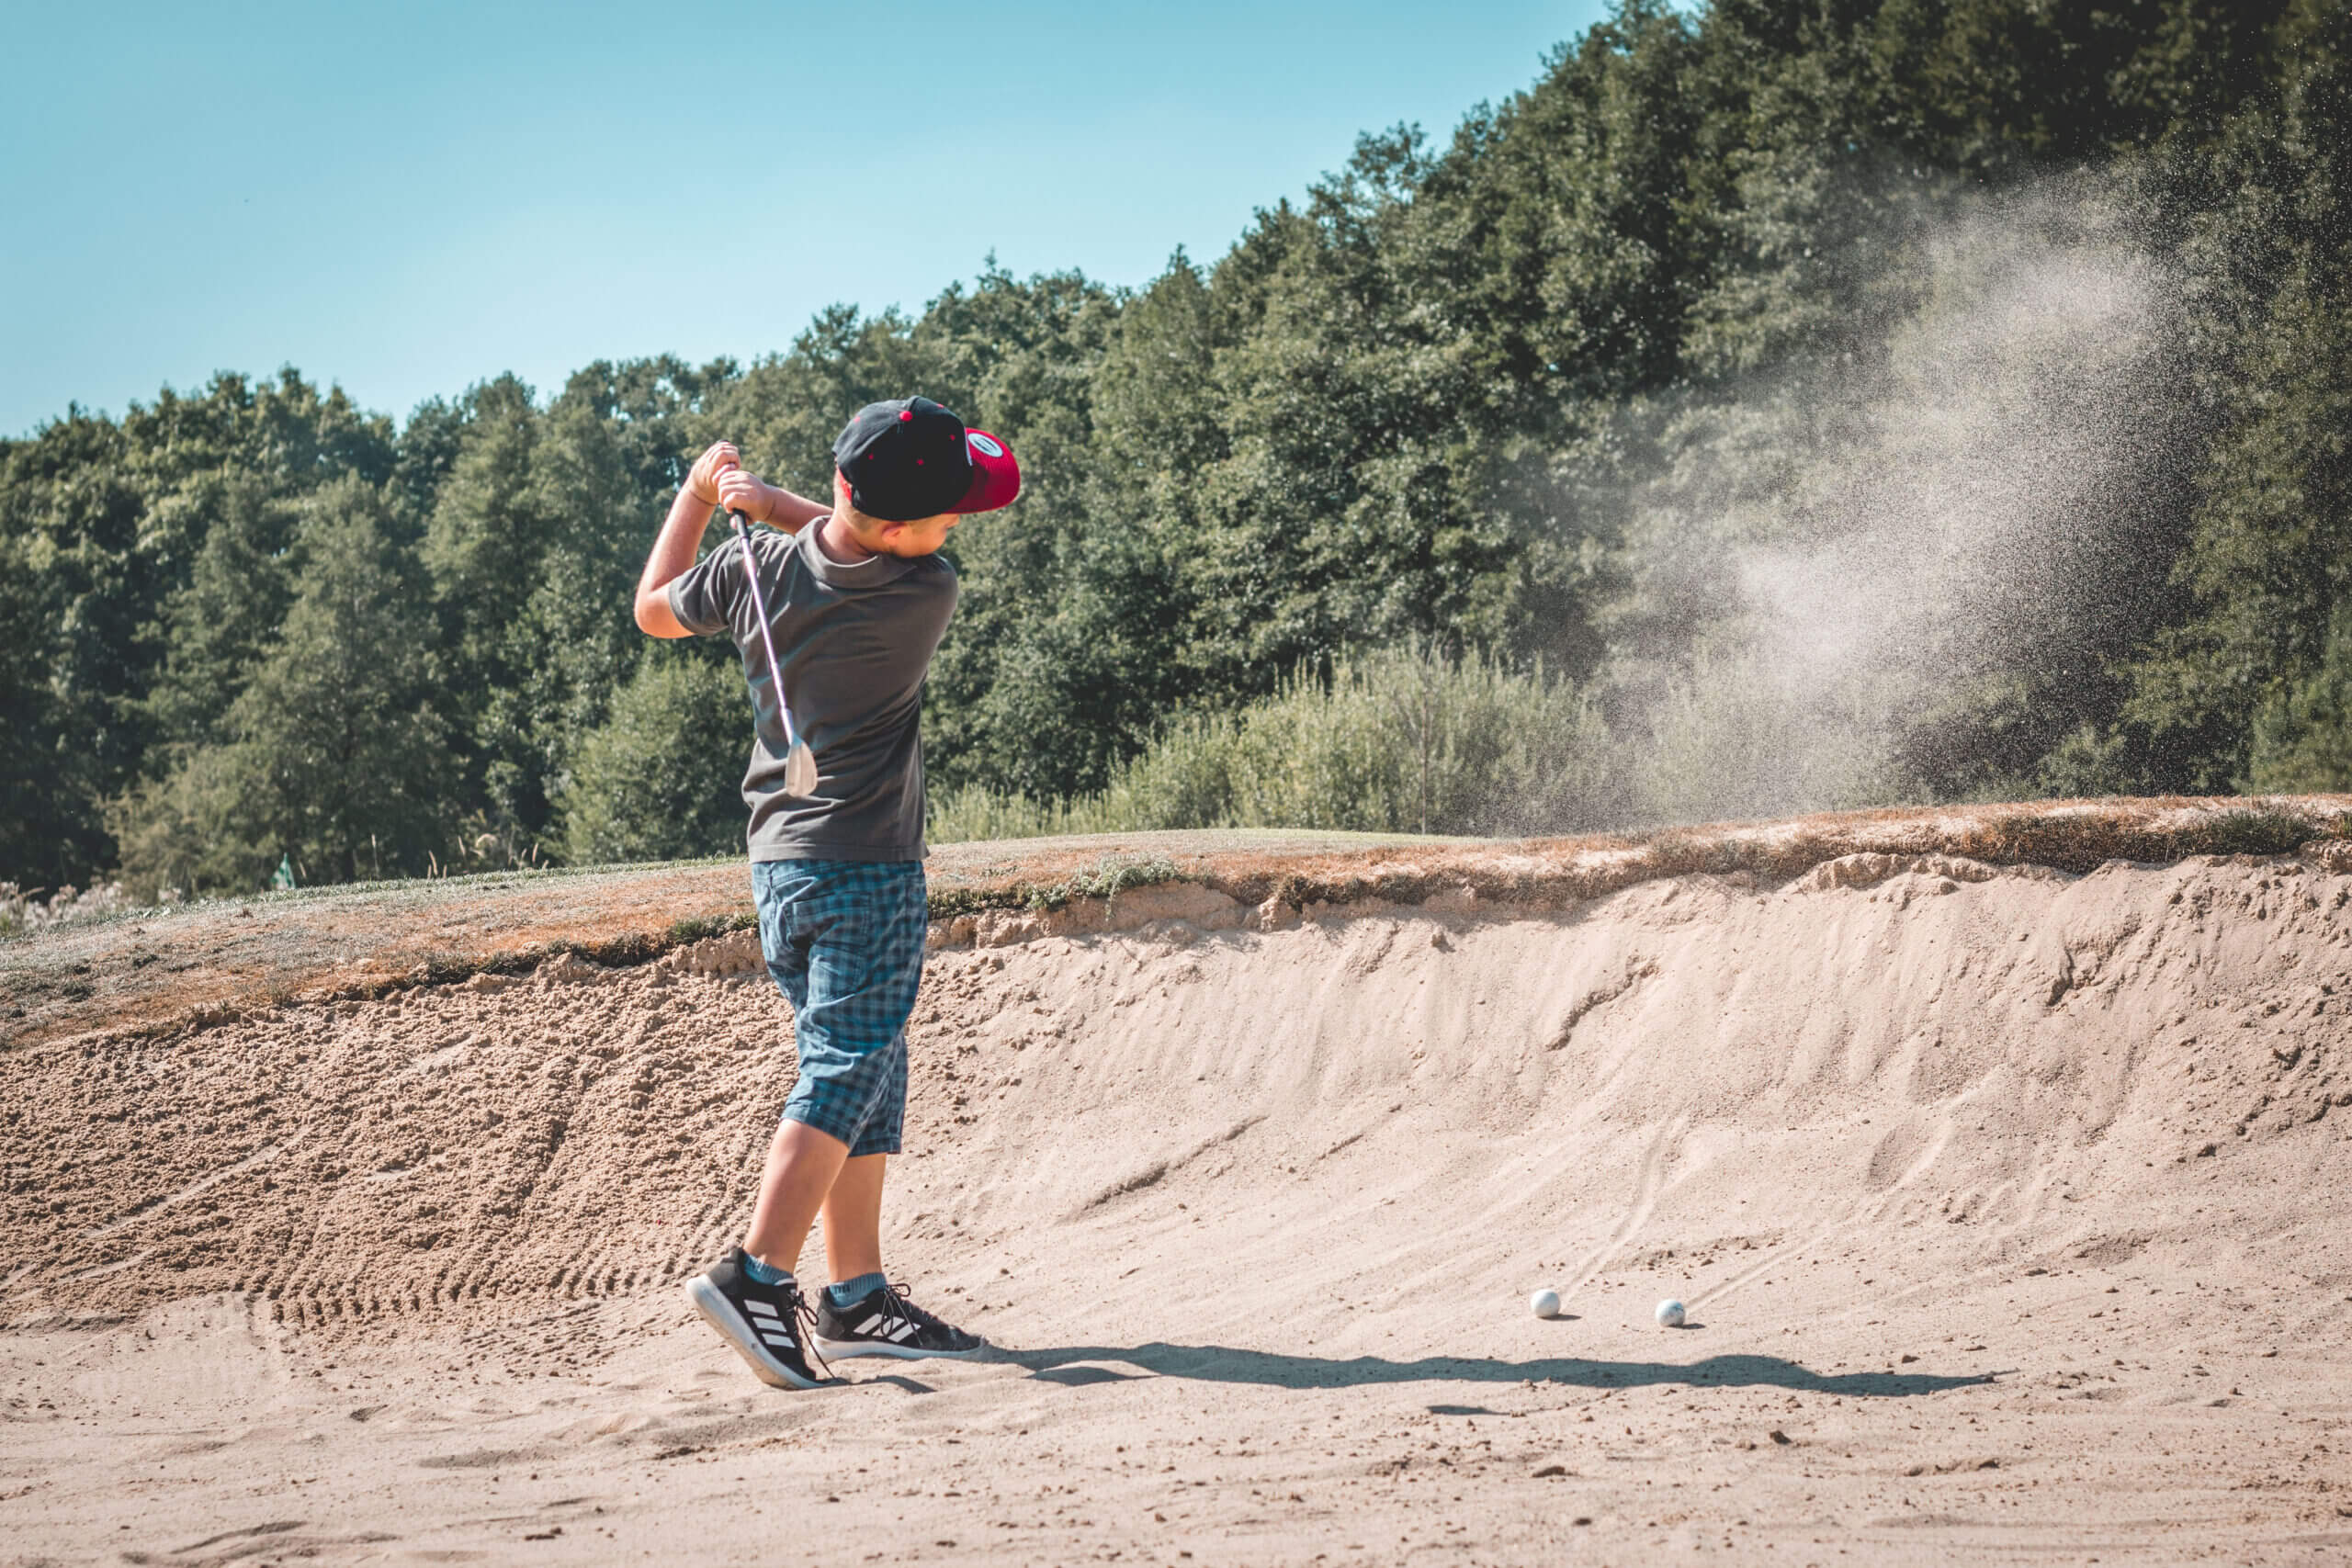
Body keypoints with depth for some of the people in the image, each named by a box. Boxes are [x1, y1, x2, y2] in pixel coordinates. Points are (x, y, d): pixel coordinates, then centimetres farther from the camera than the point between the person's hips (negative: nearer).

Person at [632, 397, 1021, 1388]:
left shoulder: (754, 574, -2)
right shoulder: (927, 595, -14)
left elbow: (654, 609, 19)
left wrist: (699, 492, 24)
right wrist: (769, 504, 6)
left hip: (777, 862, 7)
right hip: (868, 870, -7)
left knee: (867, 1079, 14)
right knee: (845, 1074, -6)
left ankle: (856, 1297, 16)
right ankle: (756, 1273, -19)